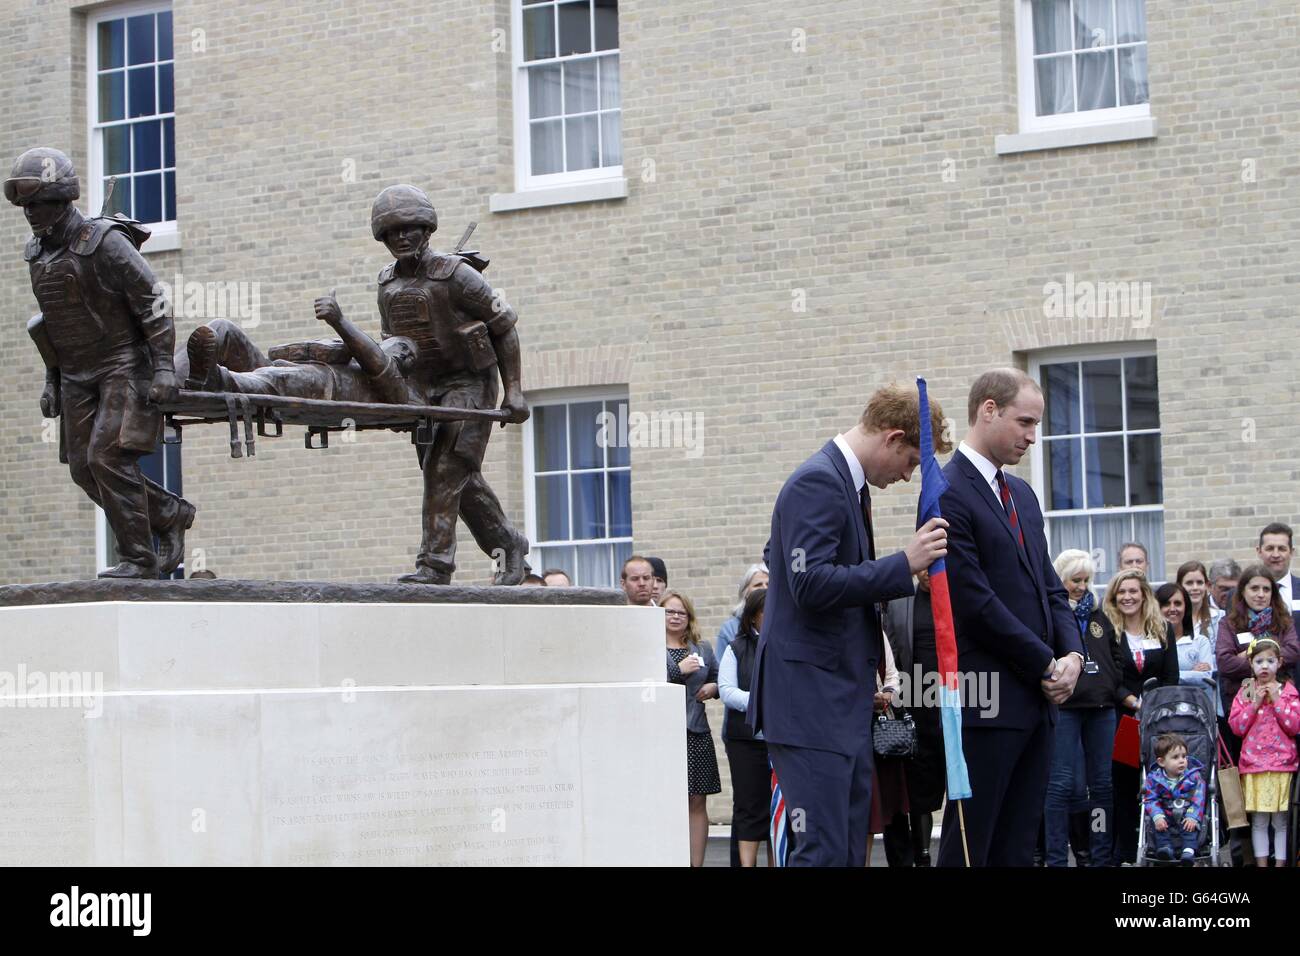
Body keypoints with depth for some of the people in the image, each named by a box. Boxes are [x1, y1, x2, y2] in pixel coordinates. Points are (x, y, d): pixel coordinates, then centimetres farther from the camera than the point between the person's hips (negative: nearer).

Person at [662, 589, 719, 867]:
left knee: (697, 804, 4)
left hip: (696, 732, 4)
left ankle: (697, 863, 8)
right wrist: (678, 669, -14)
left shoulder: (702, 649, 15)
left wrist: (713, 688, 2)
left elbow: (719, 681, 25)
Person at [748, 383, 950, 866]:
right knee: (823, 851, -13)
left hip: (843, 699, 10)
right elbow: (811, 585, -24)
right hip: (810, 699, -10)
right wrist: (904, 564, -23)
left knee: (850, 848, 9)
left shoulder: (844, 482, 17)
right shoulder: (817, 483, -14)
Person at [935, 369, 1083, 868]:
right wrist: (1047, 664, -10)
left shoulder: (1022, 494, 18)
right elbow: (976, 602, -16)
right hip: (986, 700, -9)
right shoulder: (948, 494, -11)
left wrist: (1072, 653, 0)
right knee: (969, 844, -5)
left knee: (1018, 845, 8)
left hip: (1038, 698, 9)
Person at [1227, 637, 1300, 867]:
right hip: (1254, 765, 1)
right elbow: (1236, 727, -1)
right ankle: (1261, 862, 8)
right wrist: (1255, 704, -10)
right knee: (1258, 822, 3)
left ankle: (1281, 861, 6)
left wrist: (1277, 701, -11)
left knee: (1281, 821, 1)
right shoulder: (1245, 692, 6)